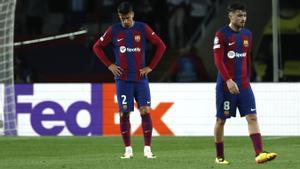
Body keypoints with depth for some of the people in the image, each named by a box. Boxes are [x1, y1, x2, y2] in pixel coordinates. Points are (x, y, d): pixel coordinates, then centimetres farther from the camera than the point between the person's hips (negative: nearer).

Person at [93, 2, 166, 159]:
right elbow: (97, 47, 10)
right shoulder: (114, 31, 1)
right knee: (124, 114, -1)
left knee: (145, 111, -9)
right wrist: (109, 65, 1)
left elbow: (161, 46, 4)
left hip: (141, 78, 0)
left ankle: (147, 149, -5)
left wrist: (150, 67, -2)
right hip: (123, 79, 0)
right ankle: (128, 150, 8)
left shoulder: (142, 28, -1)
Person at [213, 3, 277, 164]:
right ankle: (219, 156, 17)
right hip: (226, 84, -5)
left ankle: (259, 154, -18)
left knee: (252, 117, -9)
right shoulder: (221, 34, -7)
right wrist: (228, 81, -22)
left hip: (243, 84, 5)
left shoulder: (247, 34, 11)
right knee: (221, 120, 4)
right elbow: (218, 61, -14)